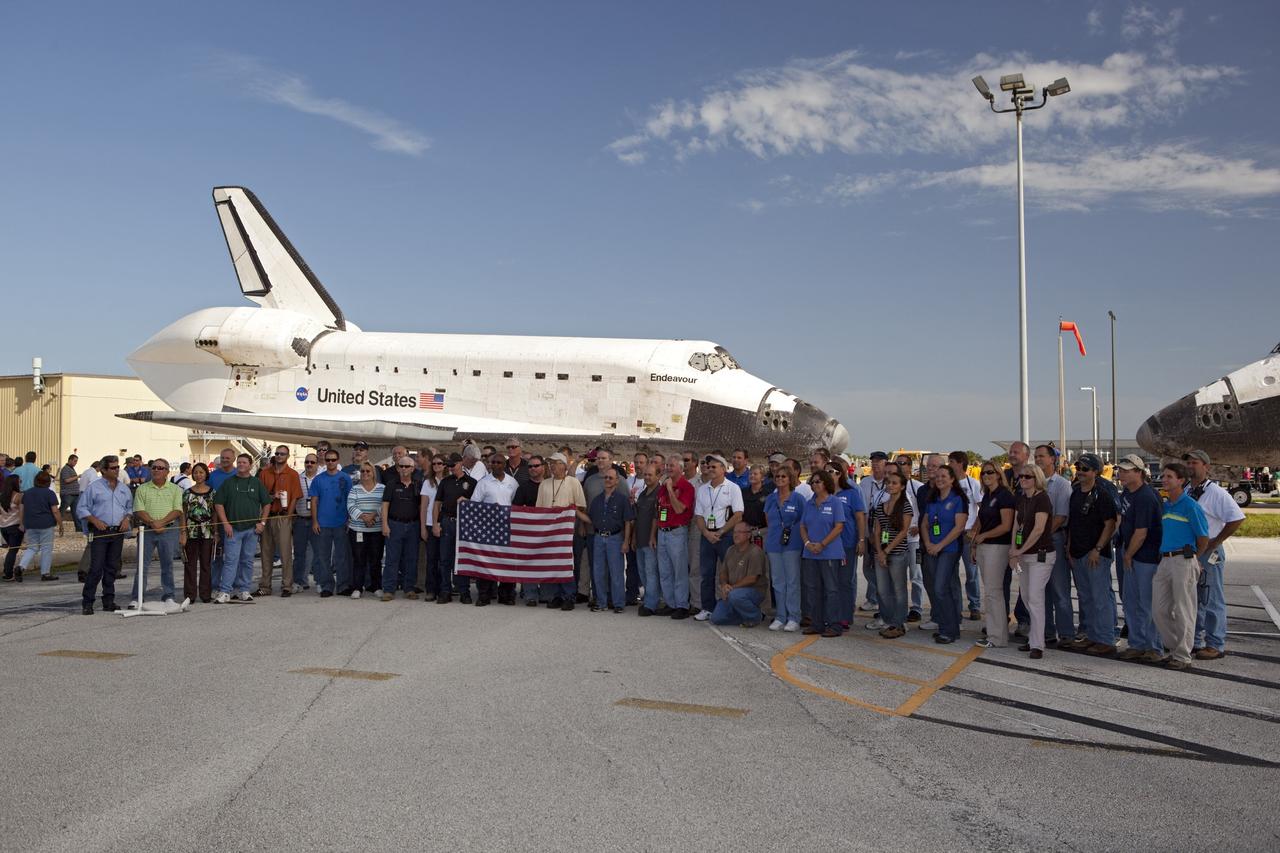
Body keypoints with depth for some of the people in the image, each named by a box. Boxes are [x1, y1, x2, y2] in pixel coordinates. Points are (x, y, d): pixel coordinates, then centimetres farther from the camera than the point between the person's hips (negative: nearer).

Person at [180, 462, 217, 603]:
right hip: (191, 531, 0)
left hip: (207, 531, 0)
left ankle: (205, 594, 10)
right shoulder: (187, 493, 6)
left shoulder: (212, 492, 5)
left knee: (206, 563, 4)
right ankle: (190, 595, 8)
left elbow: (215, 513, 5)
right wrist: (183, 532, -3)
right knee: (190, 564, 2)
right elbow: (183, 513, 5)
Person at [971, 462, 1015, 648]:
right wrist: (975, 543, 11)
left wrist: (983, 536, -8)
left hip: (998, 547, -9)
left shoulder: (1004, 495, -11)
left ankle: (998, 638, -2)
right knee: (990, 591, 10)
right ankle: (993, 633, 15)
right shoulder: (987, 496, 16)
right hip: (983, 547, 9)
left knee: (993, 591, -7)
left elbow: (1006, 526, -16)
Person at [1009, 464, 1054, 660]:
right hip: (1023, 555, 8)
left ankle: (1037, 645, -7)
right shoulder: (1021, 499, 11)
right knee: (1025, 596, 11)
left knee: (1035, 597, -10)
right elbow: (1016, 525, 9)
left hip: (1041, 554, -8)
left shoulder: (1042, 499, -13)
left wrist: (1020, 550, -13)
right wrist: (1013, 551, -2)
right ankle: (1033, 638, 21)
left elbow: (1039, 529, -18)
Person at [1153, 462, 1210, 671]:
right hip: (1165, 560, 7)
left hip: (1183, 561, -7)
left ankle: (1183, 656, 9)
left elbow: (1203, 539, -5)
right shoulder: (1165, 506, 13)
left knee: (1183, 612, 1)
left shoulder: (1190, 505, -9)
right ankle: (1175, 648, 22)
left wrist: (1192, 558, 6)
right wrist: (1163, 556, 14)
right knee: (1159, 610, 8)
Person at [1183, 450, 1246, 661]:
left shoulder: (1216, 493, -12)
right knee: (1192, 600, 14)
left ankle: (1215, 645, 5)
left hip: (1208, 554, -8)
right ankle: (1196, 642, 24)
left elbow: (1237, 518, -18)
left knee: (1212, 601, -2)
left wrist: (1215, 542, -16)